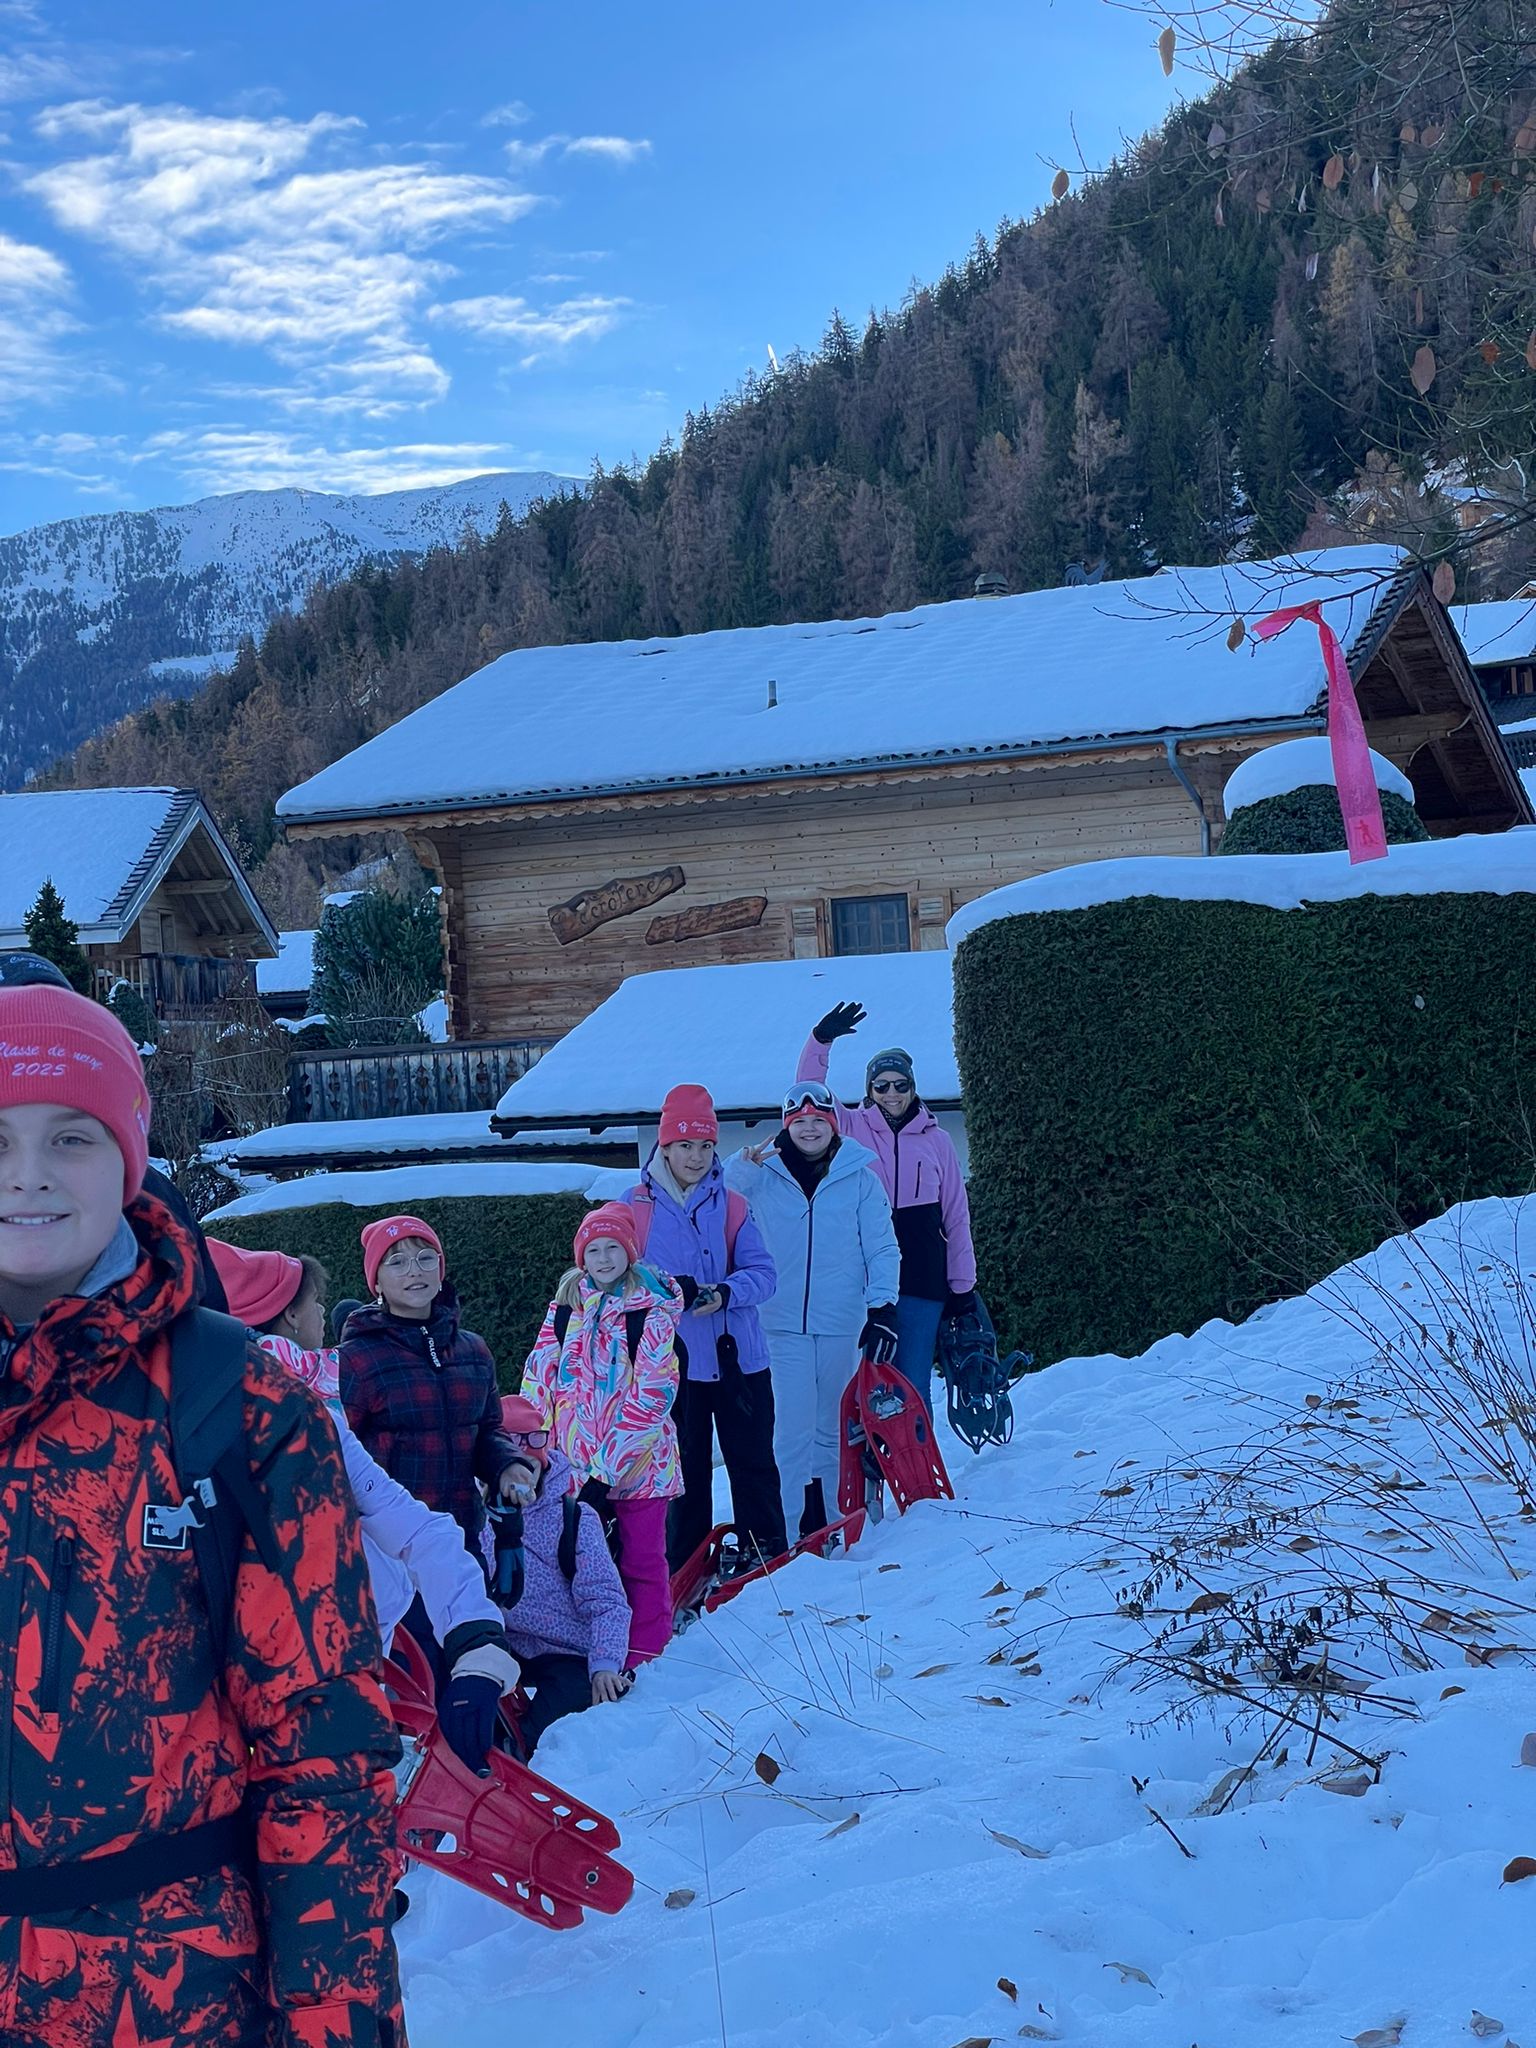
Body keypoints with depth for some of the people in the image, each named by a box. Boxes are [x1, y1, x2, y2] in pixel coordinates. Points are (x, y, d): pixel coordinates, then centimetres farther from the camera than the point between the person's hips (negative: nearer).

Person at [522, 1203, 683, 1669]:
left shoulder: (653, 1308, -6)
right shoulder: (567, 1302, 8)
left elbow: (652, 1392, -12)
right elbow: (541, 1375, 9)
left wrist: (609, 1464, -17)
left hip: (638, 1459, -4)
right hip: (576, 1458, 4)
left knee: (641, 1560, 3)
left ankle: (641, 1661, 12)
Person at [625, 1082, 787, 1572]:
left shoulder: (732, 1206, 4)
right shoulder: (635, 1206, 0)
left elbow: (763, 1272, 0)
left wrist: (725, 1293, -21)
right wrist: (670, 1291, -19)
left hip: (738, 1357, 1)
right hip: (672, 1362, -1)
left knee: (753, 1459, 8)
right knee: (684, 1468, 8)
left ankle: (764, 1547, 22)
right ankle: (685, 1563, 19)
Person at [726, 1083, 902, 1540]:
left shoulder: (859, 1174, 2)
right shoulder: (764, 1173, 2)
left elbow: (881, 1247, 2)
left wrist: (883, 1308, -7)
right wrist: (743, 1167, -32)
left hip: (843, 1322, 1)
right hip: (785, 1322, -1)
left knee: (831, 1428, 11)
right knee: (794, 1428, -5)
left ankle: (829, 1524, 23)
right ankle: (795, 1529, 0)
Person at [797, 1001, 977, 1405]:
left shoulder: (936, 1140, 8)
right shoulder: (851, 1128, 6)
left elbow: (957, 1218, 11)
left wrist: (963, 1285, 9)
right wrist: (821, 1040, -19)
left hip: (922, 1279, 0)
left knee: (913, 1385, 2)